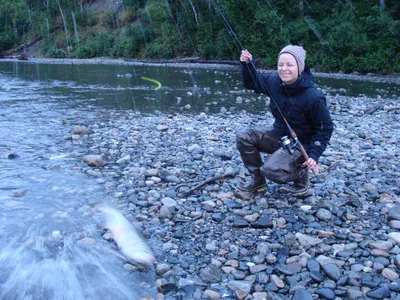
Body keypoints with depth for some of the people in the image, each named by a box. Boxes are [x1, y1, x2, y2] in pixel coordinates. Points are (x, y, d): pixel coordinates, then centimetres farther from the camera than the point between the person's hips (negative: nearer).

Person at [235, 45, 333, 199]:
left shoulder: (313, 96, -25)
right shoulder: (275, 81, -9)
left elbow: (325, 128, -15)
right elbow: (252, 82, 11)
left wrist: (314, 155, -23)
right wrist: (247, 64, -8)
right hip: (278, 136, 6)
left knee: (270, 169, -29)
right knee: (243, 136, -14)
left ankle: (300, 174, 5)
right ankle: (257, 181, 4)